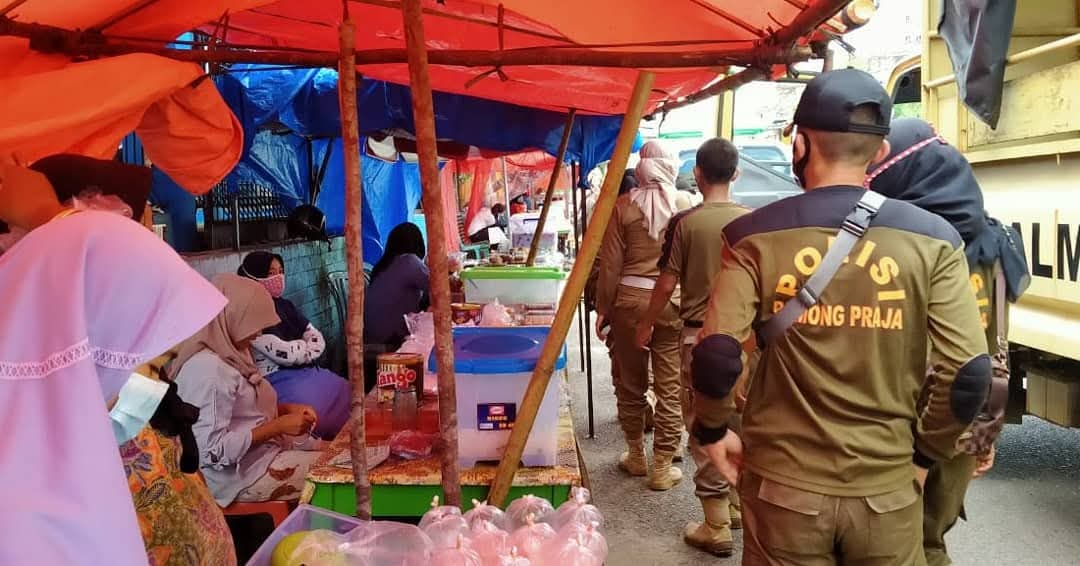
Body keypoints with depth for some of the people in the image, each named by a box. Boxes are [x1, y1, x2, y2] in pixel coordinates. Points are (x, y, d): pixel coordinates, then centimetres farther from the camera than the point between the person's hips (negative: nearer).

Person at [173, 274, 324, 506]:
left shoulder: (228, 353, 3)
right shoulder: (208, 369, -26)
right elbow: (213, 450, -28)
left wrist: (288, 409, -1)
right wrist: (279, 426, -22)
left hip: (261, 449, 9)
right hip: (240, 472, -9)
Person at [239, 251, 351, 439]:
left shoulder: (284, 305, 14)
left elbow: (317, 339, 10)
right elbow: (283, 353, -18)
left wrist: (301, 351, -10)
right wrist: (307, 348, 0)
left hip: (304, 372, 8)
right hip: (275, 379, -8)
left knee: (345, 393, -9)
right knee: (318, 407, -29)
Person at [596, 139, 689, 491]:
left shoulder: (623, 206, -3)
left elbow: (610, 264, -3)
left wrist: (603, 308, 7)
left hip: (630, 299, 1)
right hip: (673, 302, 0)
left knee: (631, 382, 15)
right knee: (669, 387, 7)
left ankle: (636, 456, 30)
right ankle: (662, 467, 14)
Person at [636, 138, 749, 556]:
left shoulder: (685, 222, -10)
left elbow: (667, 284, -7)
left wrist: (646, 325, 8)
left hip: (700, 334, -4)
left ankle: (717, 526, 9)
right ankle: (737, 506, 31)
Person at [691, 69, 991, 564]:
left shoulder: (754, 236, -8)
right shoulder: (932, 240, -5)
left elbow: (715, 357, -17)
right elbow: (969, 372, -10)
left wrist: (712, 429, 1)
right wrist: (926, 452, 7)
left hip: (783, 486, -1)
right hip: (887, 490, 1)